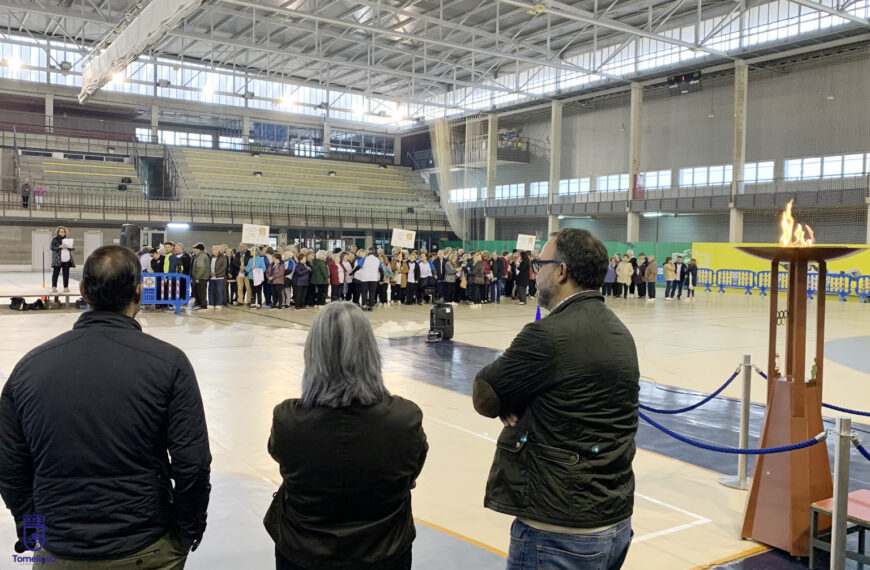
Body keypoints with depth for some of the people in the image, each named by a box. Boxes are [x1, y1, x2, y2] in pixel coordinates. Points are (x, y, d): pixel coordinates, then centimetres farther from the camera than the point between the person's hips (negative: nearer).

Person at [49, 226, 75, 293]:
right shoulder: (55, 239, 4)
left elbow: (72, 249, 18)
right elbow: (52, 247, -8)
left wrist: (70, 247, -5)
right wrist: (60, 246, -20)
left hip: (67, 260, 4)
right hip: (57, 260, -4)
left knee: (66, 274, 2)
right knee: (55, 273, -3)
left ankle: (66, 287, 5)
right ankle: (54, 287, 2)